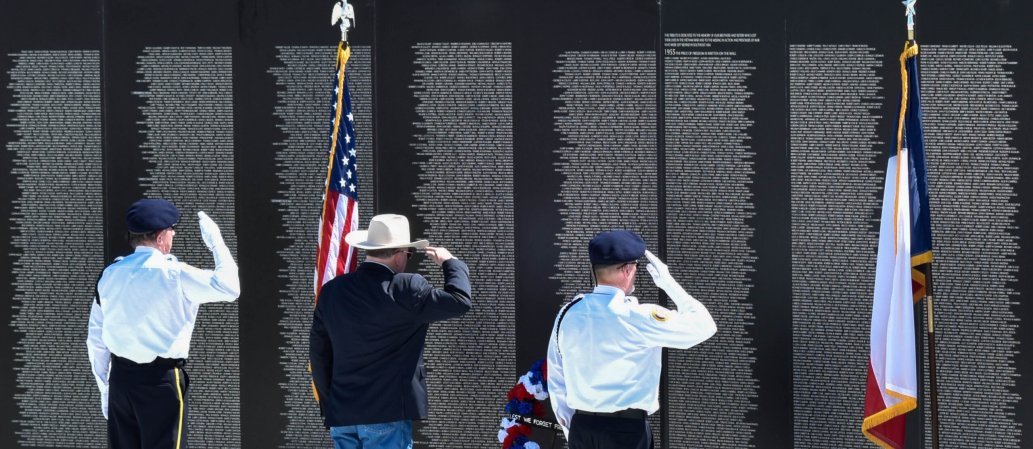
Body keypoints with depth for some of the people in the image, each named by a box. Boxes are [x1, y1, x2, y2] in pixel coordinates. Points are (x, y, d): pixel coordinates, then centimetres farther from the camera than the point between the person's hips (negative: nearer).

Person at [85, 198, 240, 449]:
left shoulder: (111, 274, 5)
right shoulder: (172, 274, -12)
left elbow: (95, 338, 10)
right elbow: (229, 287, -10)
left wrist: (105, 387, 18)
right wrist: (216, 242, 0)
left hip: (121, 377, 6)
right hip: (160, 380, -6)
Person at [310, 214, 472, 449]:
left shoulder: (331, 291, 7)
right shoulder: (405, 289, -12)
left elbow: (319, 354, 12)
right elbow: (460, 301, -9)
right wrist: (450, 262, 9)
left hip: (341, 415, 6)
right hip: (387, 414, -6)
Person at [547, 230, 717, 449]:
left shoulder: (568, 314, 4)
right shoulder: (637, 317, -13)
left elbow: (556, 381, 11)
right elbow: (703, 326, -6)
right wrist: (668, 282, 3)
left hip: (581, 428, 6)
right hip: (627, 430, -5)